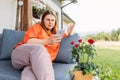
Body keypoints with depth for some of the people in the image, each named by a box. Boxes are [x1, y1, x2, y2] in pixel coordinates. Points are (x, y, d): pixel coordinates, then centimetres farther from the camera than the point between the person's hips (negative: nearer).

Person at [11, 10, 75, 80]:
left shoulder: (56, 33, 26)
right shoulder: (37, 27, 9)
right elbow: (28, 42, -8)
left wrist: (67, 33, 29)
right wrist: (48, 41, -18)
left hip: (38, 61, 3)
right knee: (39, 48, -40)